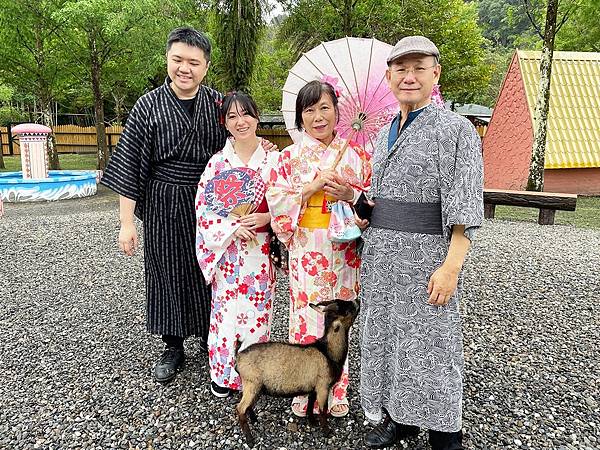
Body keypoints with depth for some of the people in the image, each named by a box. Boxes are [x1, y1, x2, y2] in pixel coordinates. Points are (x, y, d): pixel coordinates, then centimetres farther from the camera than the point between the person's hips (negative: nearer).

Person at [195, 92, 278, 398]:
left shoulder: (273, 160, 0)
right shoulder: (218, 162, -1)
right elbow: (203, 207, -3)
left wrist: (265, 218, -15)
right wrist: (233, 227, -16)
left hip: (261, 251, 1)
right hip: (228, 251, 0)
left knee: (258, 307, 7)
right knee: (226, 308, 5)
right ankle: (223, 372, 25)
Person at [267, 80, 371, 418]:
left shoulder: (354, 155, 6)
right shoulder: (291, 156, 3)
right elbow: (277, 201, -3)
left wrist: (349, 194, -14)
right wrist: (310, 187, -15)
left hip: (343, 249, 1)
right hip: (306, 249, -1)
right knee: (307, 314, 3)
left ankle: (336, 390, 28)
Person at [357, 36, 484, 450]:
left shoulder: (456, 130, -8)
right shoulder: (385, 134, 13)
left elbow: (465, 210, -14)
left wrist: (451, 266, -20)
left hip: (425, 258, -7)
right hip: (380, 257, 7)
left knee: (429, 346, 3)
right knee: (385, 338, 15)